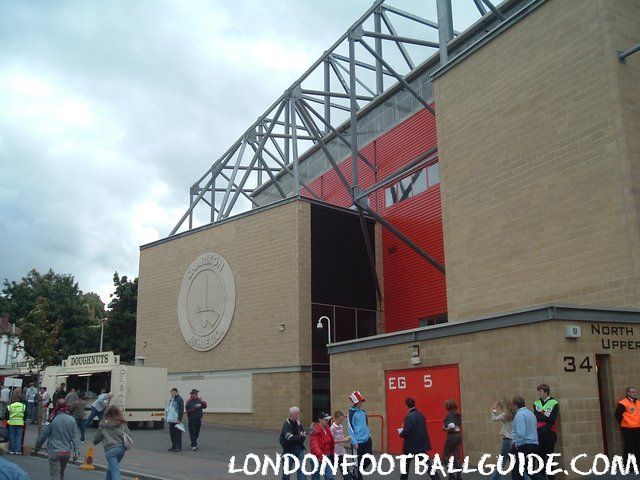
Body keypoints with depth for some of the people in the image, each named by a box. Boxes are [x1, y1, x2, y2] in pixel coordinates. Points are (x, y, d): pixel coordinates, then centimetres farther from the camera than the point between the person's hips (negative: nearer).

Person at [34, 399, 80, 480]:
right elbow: (74, 437, -2)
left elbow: (42, 436, -4)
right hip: (67, 451, 4)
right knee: (61, 473, 22)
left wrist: (36, 448, 9)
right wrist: (75, 451, 1)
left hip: (54, 452, -4)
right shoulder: (71, 420, -3)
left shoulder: (52, 420, -11)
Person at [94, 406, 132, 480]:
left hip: (110, 450, -4)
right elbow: (129, 435, 6)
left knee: (115, 471, -8)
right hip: (121, 448, 4)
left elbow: (97, 437, 15)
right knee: (111, 467, 28)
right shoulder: (122, 423, 8)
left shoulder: (103, 425, 4)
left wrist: (95, 442, 37)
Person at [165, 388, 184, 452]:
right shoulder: (170, 399, 17)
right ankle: (174, 446, 21)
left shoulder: (179, 399, -9)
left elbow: (181, 410, -13)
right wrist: (166, 417, 20)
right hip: (171, 419, 8)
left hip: (176, 420, -8)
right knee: (171, 433, 11)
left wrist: (179, 419, -18)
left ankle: (179, 447, 1)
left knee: (177, 433, -4)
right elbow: (167, 409, 25)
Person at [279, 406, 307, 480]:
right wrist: (301, 436, -15)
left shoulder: (298, 423, 6)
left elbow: (304, 434, 6)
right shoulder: (286, 424, -12)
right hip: (288, 450, -4)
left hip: (299, 449, 4)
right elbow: (290, 438, -22)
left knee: (301, 468, -4)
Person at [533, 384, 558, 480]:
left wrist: (543, 423, -16)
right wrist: (547, 418, -13)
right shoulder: (536, 403, 11)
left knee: (549, 456, -1)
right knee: (540, 456, 7)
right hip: (539, 433, 4)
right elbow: (537, 417, -1)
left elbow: (552, 419, -9)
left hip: (549, 433, -4)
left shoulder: (554, 403, -2)